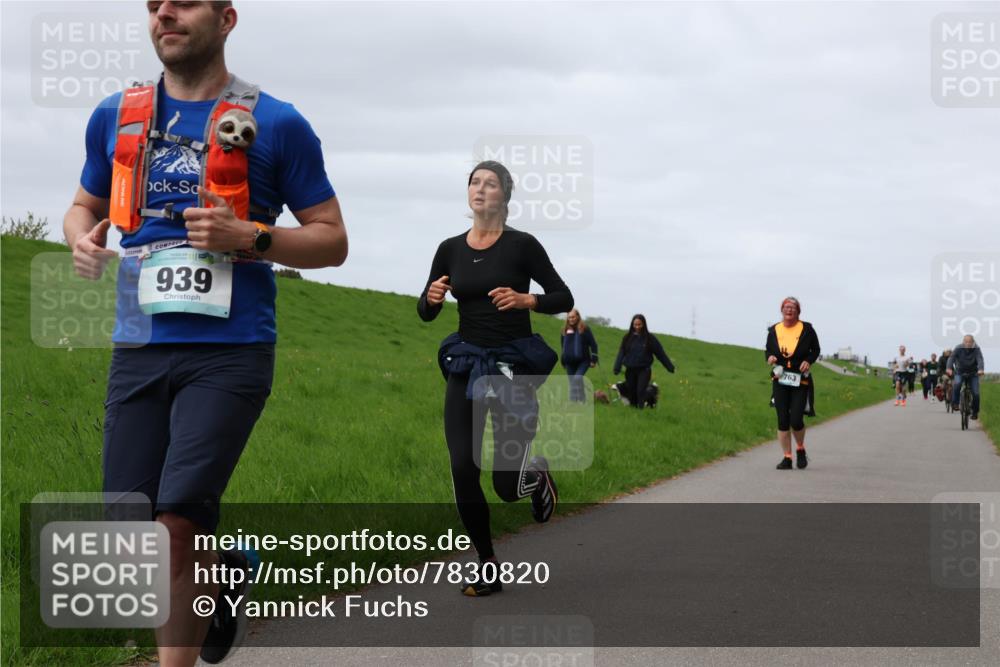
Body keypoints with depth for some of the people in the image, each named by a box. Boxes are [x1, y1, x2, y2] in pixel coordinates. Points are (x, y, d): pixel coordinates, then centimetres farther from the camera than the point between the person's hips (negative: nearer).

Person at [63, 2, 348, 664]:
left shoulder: (276, 123, 0)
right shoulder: (116, 116, 11)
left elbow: (333, 240, 4)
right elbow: (85, 205, 26)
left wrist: (248, 237, -14)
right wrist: (83, 239, 1)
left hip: (230, 353, -4)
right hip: (139, 352, 4)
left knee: (179, 517, -17)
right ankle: (224, 569, 35)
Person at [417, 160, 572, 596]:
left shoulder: (522, 245, -6)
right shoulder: (450, 249, 5)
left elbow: (563, 299, -3)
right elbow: (426, 314, 10)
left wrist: (524, 300, -21)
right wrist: (431, 296, -13)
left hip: (514, 364, -3)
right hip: (466, 364, 3)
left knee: (508, 487, -6)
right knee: (462, 469, -11)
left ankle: (536, 473, 33)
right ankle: (487, 568, 5)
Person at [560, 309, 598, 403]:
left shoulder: (584, 329, -3)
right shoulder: (565, 330, 10)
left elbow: (593, 344, -2)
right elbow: (563, 346, 22)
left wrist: (594, 359, -8)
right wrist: (563, 361, 23)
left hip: (583, 361, -5)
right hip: (570, 362, 5)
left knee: (578, 377, -24)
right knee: (572, 382, 6)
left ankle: (581, 399, -17)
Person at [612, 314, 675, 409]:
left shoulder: (650, 338, -2)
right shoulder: (627, 337, 2)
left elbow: (660, 353, 1)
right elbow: (621, 353, -2)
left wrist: (670, 367, 2)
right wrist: (617, 368, -15)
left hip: (644, 370, -2)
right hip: (630, 370, 2)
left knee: (641, 391, -16)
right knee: (631, 392, 6)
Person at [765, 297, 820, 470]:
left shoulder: (806, 329, -2)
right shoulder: (774, 331, 5)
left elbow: (815, 349, 8)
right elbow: (768, 349, 16)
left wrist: (808, 361, -11)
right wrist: (769, 357, -7)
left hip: (800, 380, -3)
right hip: (780, 380, 3)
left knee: (796, 420, -10)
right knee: (782, 420, 0)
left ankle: (800, 449, 19)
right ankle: (787, 457, 9)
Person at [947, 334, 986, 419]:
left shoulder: (976, 349, -15)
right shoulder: (958, 349, -14)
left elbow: (980, 360, -29)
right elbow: (951, 358, -26)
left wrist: (981, 369, -51)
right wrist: (949, 368, -47)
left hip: (973, 374, 0)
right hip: (960, 372, 0)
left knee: (975, 393, -8)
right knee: (957, 384, -32)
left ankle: (975, 412, 11)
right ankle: (955, 404, -18)